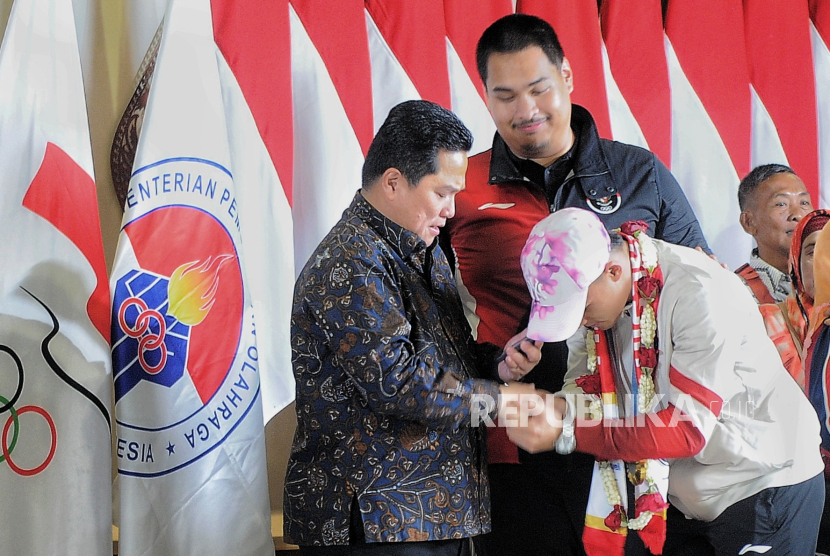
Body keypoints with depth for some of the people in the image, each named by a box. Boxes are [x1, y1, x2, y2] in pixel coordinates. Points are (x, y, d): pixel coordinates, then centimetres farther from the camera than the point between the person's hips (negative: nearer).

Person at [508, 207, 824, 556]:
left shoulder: (698, 292, -28)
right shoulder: (586, 290, -7)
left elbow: (688, 430, -31)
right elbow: (584, 388, -5)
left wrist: (566, 433, -35)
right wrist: (558, 407, -30)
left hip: (765, 484, -6)